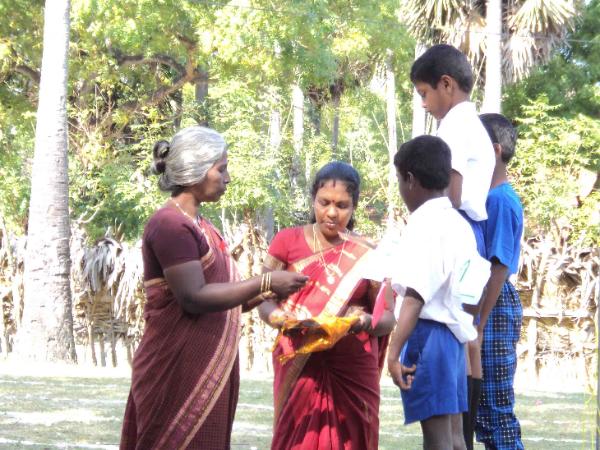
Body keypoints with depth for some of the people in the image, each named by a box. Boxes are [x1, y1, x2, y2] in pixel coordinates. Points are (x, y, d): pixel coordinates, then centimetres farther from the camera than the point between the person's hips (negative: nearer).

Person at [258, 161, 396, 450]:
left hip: (352, 370, 0)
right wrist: (279, 317, -22)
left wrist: (366, 321, -21)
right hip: (298, 368, 0)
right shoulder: (287, 241, 3)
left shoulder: (366, 256, 3)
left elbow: (388, 317, 2)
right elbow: (264, 301, 1)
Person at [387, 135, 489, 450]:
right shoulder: (459, 224, 14)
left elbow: (416, 295, -24)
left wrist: (394, 351, -30)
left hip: (428, 333, -10)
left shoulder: (423, 224, -14)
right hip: (454, 334, 10)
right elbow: (477, 284, 20)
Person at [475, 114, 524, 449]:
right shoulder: (488, 197, 11)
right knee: (482, 408, 13)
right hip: (482, 307, 9)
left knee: (495, 409, -5)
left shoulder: (501, 200, -15)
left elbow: (499, 268, -18)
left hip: (494, 310, -9)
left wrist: (479, 324, -18)